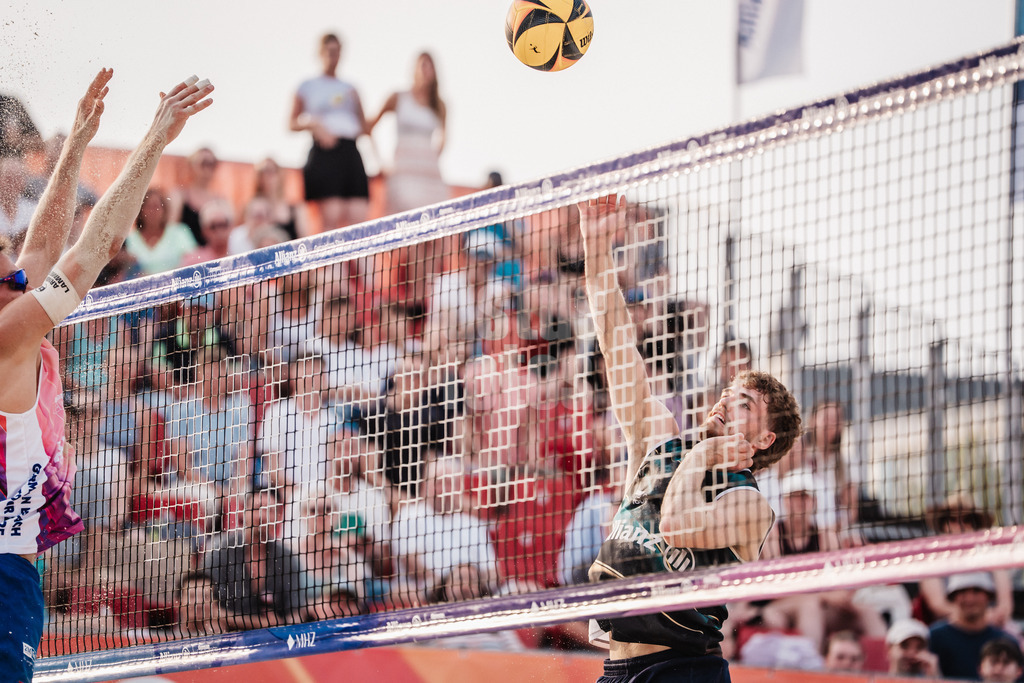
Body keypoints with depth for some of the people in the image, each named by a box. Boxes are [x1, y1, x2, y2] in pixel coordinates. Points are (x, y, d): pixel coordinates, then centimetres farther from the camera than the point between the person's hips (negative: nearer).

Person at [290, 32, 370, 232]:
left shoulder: (349, 89, 20)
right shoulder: (308, 86, 11)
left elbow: (363, 126, 20)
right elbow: (293, 122, 10)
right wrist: (313, 124, -9)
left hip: (350, 152, 4)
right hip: (324, 154, -4)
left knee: (358, 218, -9)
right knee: (331, 217, -15)